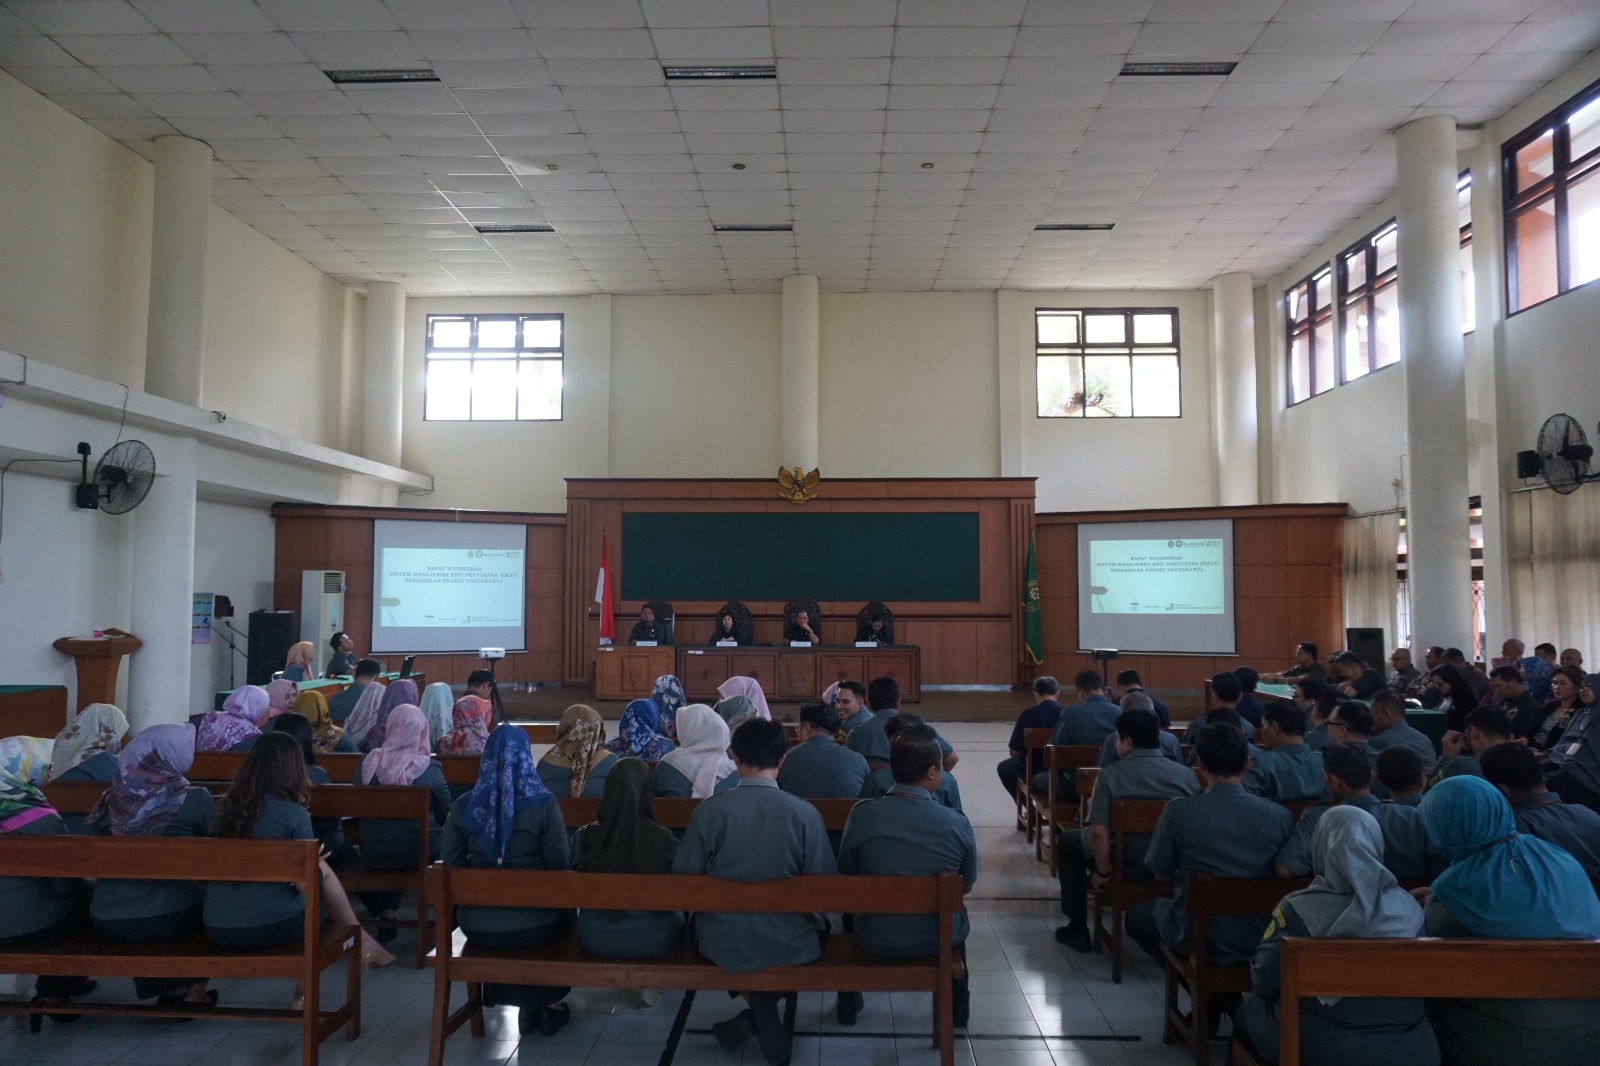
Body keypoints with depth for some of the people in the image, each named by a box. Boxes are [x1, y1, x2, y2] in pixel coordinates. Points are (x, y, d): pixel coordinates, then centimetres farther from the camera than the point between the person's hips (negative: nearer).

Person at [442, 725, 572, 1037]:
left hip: (477, 925, 3)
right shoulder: (543, 803, -14)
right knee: (564, 917, 32)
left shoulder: (463, 806, -6)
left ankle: (528, 1006, 43)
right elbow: (561, 864, -11)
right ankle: (544, 1004, 37)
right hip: (534, 923, -3)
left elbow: (452, 865, 2)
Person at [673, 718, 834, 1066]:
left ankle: (755, 1013, 17)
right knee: (818, 924, 33)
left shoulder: (707, 812, -16)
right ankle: (765, 1007, 17)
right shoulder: (805, 814, -16)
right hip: (788, 946, 0)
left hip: (722, 945, 1)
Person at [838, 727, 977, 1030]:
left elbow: (846, 877, -2)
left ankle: (849, 1002, 51)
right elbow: (968, 884, -1)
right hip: (938, 940, 0)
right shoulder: (957, 822, -16)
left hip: (875, 940, 0)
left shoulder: (862, 814, -17)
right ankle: (958, 1006, 51)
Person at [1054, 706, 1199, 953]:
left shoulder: (1111, 775, -12)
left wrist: (1103, 872, -3)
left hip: (1131, 867, -4)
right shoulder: (1186, 774, -2)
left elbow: (1099, 833, -18)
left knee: (1067, 842, 22)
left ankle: (1077, 929, 25)